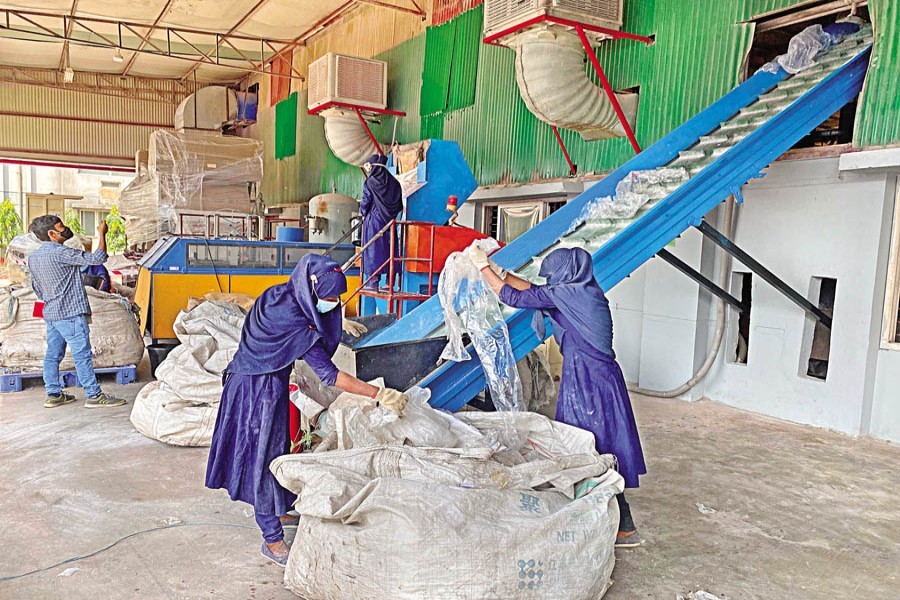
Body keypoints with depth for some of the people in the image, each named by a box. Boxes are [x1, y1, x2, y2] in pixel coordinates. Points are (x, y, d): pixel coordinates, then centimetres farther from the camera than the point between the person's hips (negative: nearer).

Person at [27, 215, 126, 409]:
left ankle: (53, 394, 18)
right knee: (82, 355, -5)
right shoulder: (60, 253, -17)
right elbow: (97, 258, -19)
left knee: (53, 355, 12)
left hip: (50, 314, 9)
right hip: (70, 313, -9)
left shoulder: (33, 257, 11)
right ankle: (94, 395, -2)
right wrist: (102, 234, -8)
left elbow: (36, 287, 19)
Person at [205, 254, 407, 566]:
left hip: (268, 382, 9)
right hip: (260, 389, -9)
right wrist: (378, 394, -30)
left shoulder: (283, 294, -7)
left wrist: (340, 323, 25)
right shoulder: (296, 326, -33)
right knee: (263, 455, 0)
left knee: (274, 447, 21)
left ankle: (275, 513, 40)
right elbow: (329, 374, -31)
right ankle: (273, 540, 12)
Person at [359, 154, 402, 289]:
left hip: (373, 220, -4)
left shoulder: (370, 181, -7)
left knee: (373, 249, 0)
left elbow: (365, 201, -10)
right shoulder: (394, 182, 6)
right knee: (389, 249, 9)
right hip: (389, 221, 4)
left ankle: (373, 282, -2)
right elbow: (399, 205, 6)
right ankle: (390, 282, 9)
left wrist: (362, 213, 8)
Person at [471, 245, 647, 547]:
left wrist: (483, 265, 1)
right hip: (598, 378, 9)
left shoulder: (566, 293, -14)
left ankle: (625, 529, 10)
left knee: (598, 454, 0)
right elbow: (534, 291, 21)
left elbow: (513, 297, -10)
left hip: (589, 383, -9)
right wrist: (499, 270, 20)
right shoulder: (586, 292, 11)